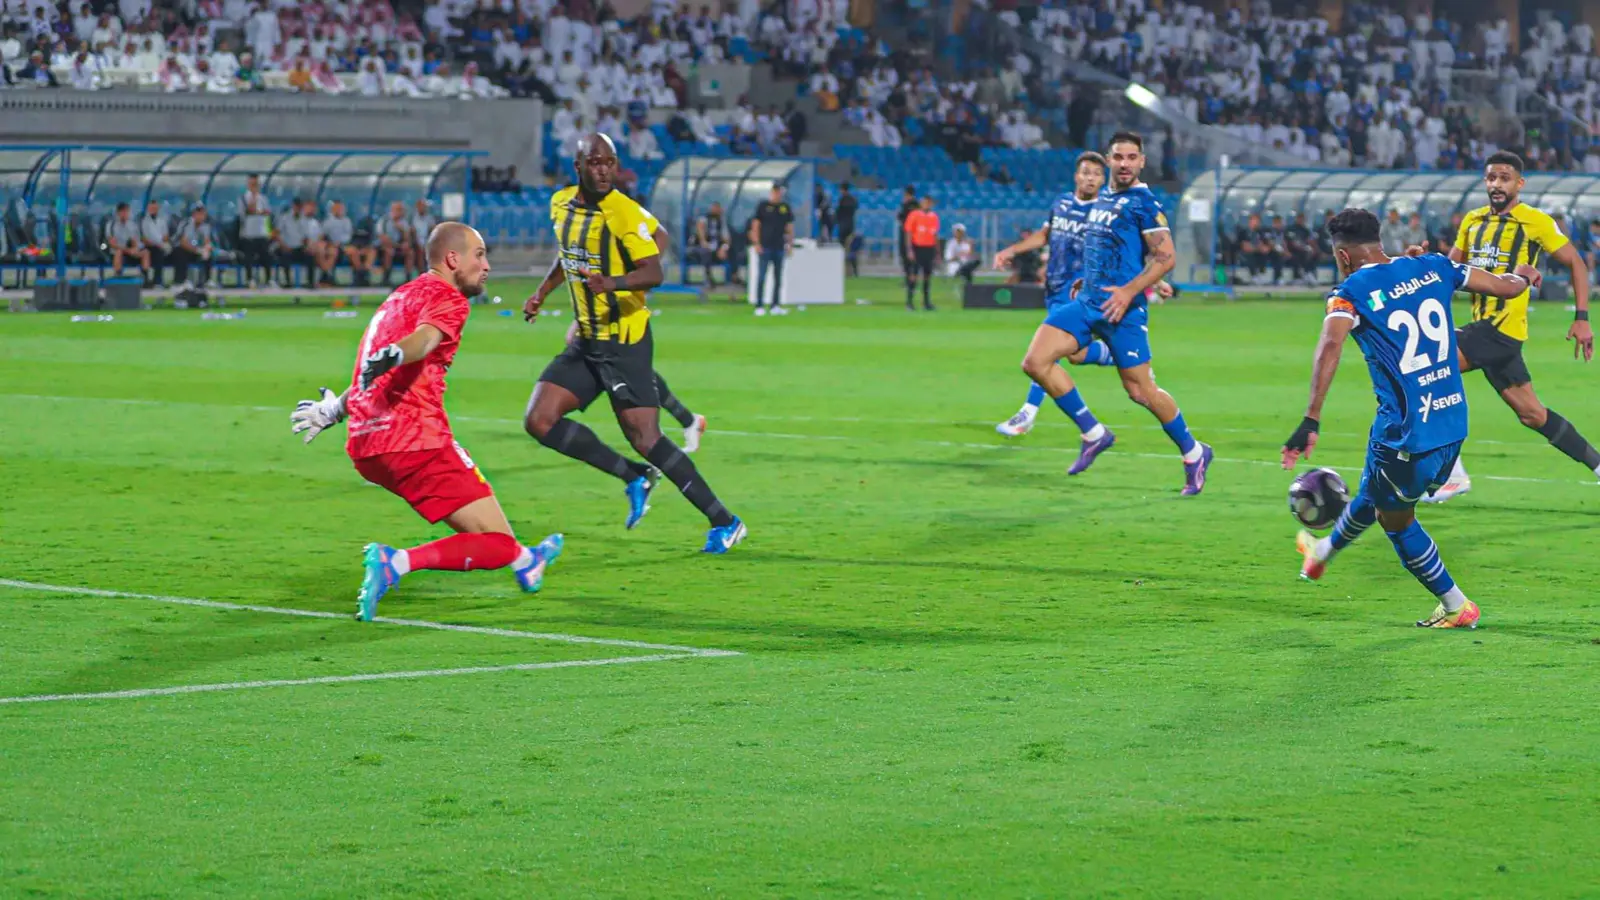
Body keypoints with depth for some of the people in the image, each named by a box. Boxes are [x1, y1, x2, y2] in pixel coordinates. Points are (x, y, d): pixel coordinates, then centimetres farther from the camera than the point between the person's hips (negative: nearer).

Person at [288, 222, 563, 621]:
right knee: (498, 544, -11)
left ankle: (522, 560, 53)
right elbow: (425, 337, -26)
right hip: (415, 440, -10)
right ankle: (396, 562, -27)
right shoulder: (447, 298, -3)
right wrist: (393, 355, -47)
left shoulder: (400, 297, 24)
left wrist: (336, 409, 50)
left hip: (364, 446, 10)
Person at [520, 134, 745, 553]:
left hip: (626, 341, -7)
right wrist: (541, 293, 20)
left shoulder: (625, 213, -16)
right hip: (586, 342, 7)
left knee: (645, 439, -14)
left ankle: (724, 523, -4)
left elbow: (653, 272, -25)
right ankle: (634, 476, 7)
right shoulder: (561, 204, 7)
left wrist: (611, 282, -41)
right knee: (539, 421, -4)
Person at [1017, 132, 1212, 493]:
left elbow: (1166, 257, -14)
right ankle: (1093, 434, 3)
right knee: (1035, 362, -8)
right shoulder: (1102, 199, 16)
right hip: (1087, 302, 7)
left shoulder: (1144, 203, -8)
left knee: (1140, 390, -4)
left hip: (1122, 308, -7)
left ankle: (1193, 454, 18)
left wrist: (1129, 291, -22)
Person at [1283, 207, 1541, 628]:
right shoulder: (1433, 267, 5)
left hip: (1406, 431, -6)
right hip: (1453, 423, 6)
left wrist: (1311, 420, -33)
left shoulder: (1352, 291, -10)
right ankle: (1324, 551, 54)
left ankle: (1456, 607, 25)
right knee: (1373, 493, 30)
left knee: (1395, 518, 20)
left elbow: (1331, 345, -28)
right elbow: (1505, 287, 13)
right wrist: (1522, 275, 38)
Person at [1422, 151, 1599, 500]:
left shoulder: (1536, 222, -5)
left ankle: (1453, 475, -17)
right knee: (1531, 413, 12)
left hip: (1503, 326, -8)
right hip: (1484, 326, 8)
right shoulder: (1473, 221, 15)